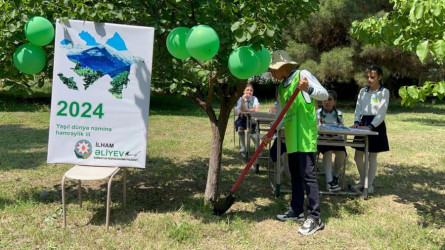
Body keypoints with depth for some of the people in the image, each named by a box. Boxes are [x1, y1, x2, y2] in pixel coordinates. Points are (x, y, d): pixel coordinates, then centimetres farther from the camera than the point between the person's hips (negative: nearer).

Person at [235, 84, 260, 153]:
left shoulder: (254, 99, -6)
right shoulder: (241, 99, -7)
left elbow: (257, 110, -19)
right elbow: (242, 110, -25)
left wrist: (247, 110, -17)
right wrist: (243, 99, -33)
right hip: (243, 118, 0)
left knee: (254, 129, -24)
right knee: (240, 128, -26)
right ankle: (243, 146, -6)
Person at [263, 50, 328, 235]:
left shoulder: (302, 74, -5)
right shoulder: (281, 87, 17)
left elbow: (324, 95, -11)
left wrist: (308, 89, -30)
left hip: (305, 135, -8)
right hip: (291, 137, 8)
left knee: (308, 175, -8)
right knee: (295, 175, 13)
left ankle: (315, 218, -3)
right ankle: (297, 211, 24)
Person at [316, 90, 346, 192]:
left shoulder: (339, 114, 11)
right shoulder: (318, 113, 6)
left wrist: (338, 136, -16)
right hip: (322, 139, -2)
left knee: (341, 153, -28)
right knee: (328, 152, -34)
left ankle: (335, 176, 1)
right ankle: (329, 181, -34)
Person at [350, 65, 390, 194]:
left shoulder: (384, 92, -6)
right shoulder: (363, 91, 8)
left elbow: (381, 113, -12)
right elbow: (358, 109, 8)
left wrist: (370, 126, -21)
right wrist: (356, 122, -9)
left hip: (376, 125, -5)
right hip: (363, 123, 5)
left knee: (372, 157, 3)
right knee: (358, 156, 6)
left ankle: (370, 184, 15)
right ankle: (362, 181, 24)